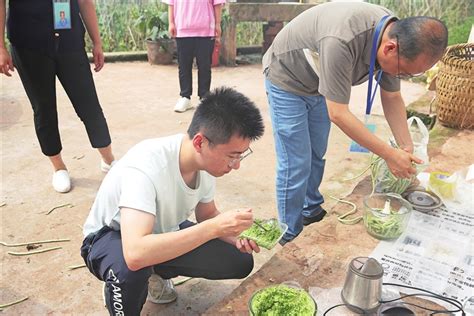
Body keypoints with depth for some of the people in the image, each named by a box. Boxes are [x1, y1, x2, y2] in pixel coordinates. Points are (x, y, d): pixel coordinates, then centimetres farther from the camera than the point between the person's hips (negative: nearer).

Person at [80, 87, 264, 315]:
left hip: (161, 231, 6)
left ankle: (156, 273, 14)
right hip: (110, 237, -5)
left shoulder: (207, 161, -17)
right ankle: (116, 289, -3)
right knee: (130, 271, -40)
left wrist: (235, 237, -20)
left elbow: (206, 215, 0)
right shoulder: (146, 166, -38)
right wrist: (215, 227, -46)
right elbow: (135, 254, -48)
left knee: (239, 262, -6)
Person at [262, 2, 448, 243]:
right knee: (296, 166, -6)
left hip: (318, 86, 7)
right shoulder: (341, 41, -41)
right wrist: (390, 155, -28)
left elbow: (392, 98, -2)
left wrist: (407, 149, -9)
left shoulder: (396, 35, -15)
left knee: (317, 155, 16)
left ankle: (311, 211, 36)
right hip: (286, 81, -7)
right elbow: (337, 114, -35)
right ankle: (290, 237, 10)